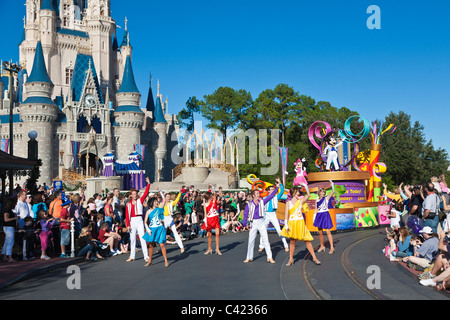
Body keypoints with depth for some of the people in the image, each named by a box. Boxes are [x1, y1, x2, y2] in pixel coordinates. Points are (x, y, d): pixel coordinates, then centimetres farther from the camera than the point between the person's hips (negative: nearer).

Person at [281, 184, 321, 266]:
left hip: (300, 223, 1)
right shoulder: (288, 203, 5)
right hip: (292, 224, -1)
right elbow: (286, 214, 0)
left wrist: (306, 186, -9)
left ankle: (314, 258, 5)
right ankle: (291, 259, 14)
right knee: (292, 241, 5)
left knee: (307, 240, -1)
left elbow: (308, 195, -4)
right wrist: (286, 225, -7)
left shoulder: (301, 201, 8)